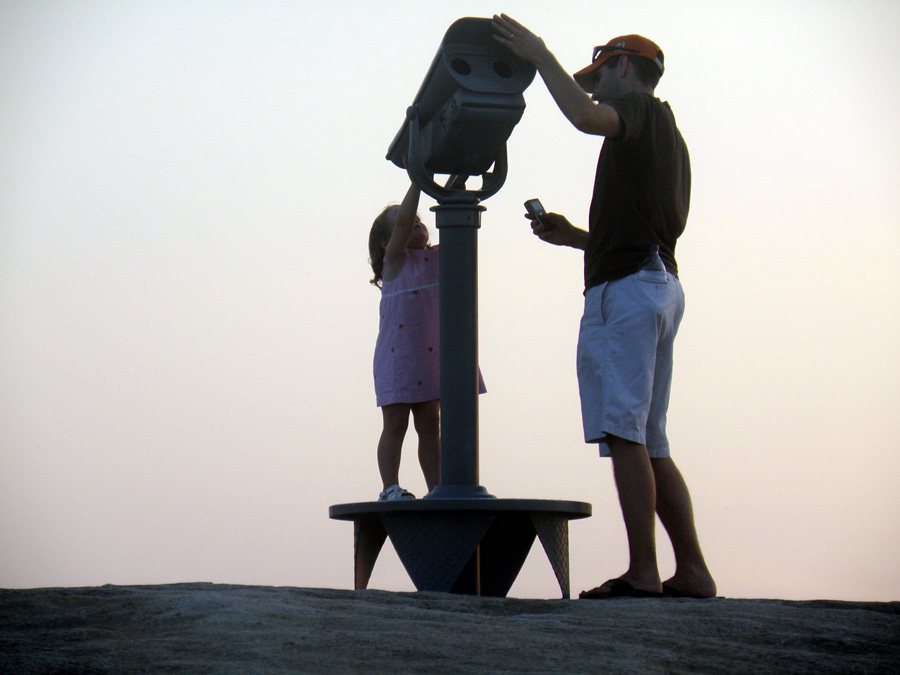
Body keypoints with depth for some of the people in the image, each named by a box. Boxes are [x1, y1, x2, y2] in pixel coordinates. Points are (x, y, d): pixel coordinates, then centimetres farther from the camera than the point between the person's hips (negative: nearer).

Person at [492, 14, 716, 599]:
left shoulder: (639, 107, 0)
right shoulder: (666, 135, 29)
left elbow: (586, 117, -24)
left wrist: (538, 53, -14)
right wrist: (576, 237, 30)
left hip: (627, 287, -10)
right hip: (660, 283, 10)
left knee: (624, 431, -14)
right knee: (649, 441, 9)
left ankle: (643, 574, -19)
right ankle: (692, 572, 6)